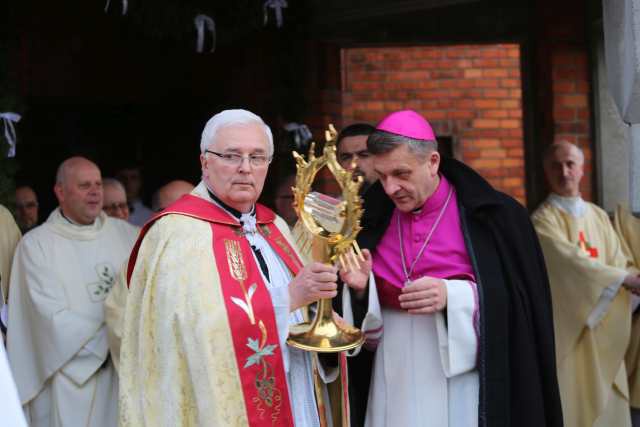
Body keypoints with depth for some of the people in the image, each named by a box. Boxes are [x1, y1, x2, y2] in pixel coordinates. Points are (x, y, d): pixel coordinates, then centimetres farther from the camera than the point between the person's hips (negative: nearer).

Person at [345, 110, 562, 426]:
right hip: (394, 382, 4)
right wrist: (361, 286, -12)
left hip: (462, 382, -3)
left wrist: (453, 296, -21)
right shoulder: (374, 218, 4)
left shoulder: (491, 215, -9)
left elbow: (519, 299, -9)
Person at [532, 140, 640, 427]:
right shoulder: (543, 220, -7)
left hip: (603, 329, 6)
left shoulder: (598, 216, 12)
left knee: (607, 403, 8)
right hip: (565, 327, -6)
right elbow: (573, 263, -18)